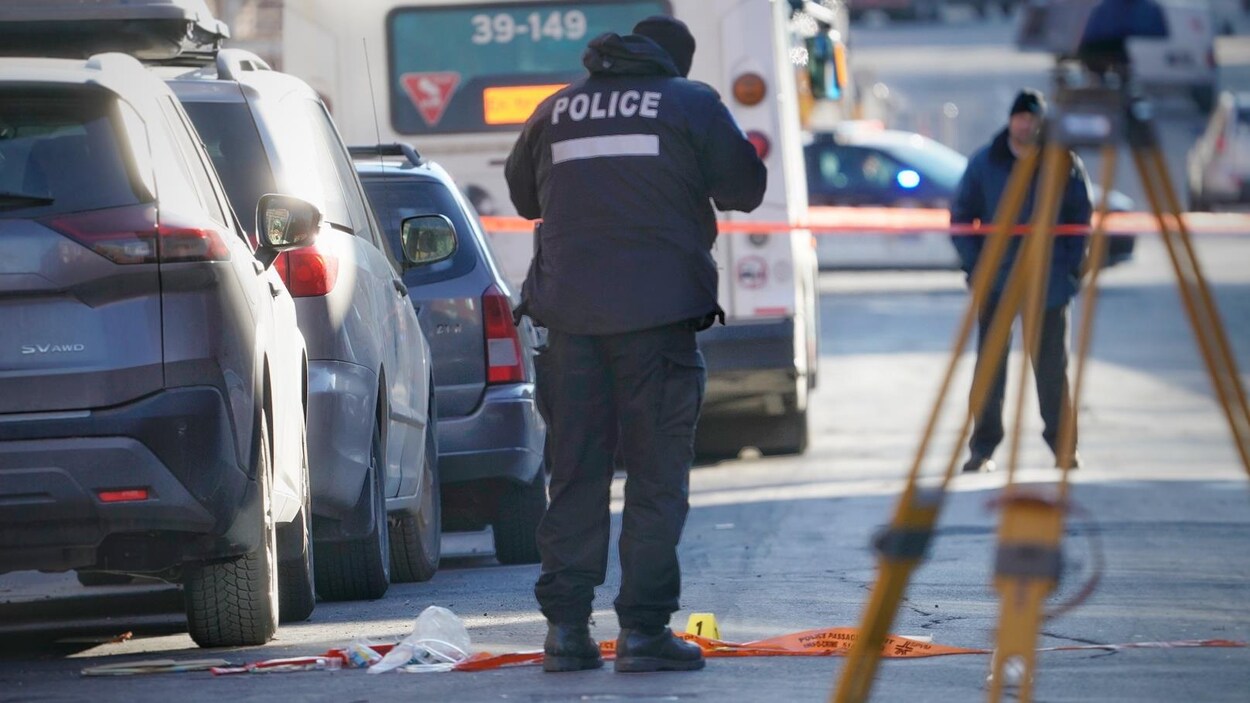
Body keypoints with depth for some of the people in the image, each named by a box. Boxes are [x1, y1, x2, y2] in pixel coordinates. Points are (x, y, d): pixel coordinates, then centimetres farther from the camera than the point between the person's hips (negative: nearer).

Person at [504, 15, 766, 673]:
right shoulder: (692, 104, 2)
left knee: (574, 473, 7)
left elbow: (523, 194, 25)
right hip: (658, 311, -4)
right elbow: (746, 187, 6)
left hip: (569, 310, 4)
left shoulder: (557, 110, 13)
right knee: (656, 476, -1)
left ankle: (565, 626, 4)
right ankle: (643, 629, -5)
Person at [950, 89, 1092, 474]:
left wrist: (1073, 269, -3)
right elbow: (961, 215, 8)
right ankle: (983, 447, 3)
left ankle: (1062, 443, 17)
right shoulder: (984, 163, 2)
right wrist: (973, 266, -2)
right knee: (990, 366, -1)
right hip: (996, 281, 0)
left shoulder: (1064, 164, 0)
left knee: (1051, 366, 6)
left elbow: (1081, 218, 7)